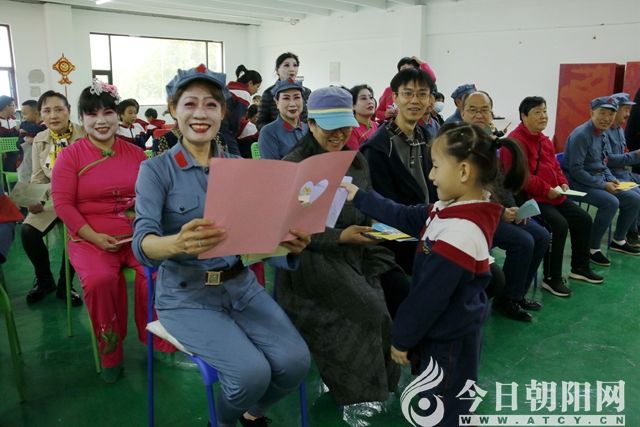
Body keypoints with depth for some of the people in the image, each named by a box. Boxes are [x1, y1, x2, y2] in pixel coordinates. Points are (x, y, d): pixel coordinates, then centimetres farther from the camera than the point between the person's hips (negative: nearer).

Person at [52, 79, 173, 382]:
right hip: (90, 238, -1)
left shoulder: (135, 153, 10)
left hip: (137, 234, 2)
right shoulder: (70, 156, 3)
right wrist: (94, 237, -12)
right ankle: (110, 352, -4)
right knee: (100, 279, -30)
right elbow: (63, 203, -2)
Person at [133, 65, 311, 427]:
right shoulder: (156, 170, -7)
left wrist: (291, 245, -25)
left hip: (242, 286, 4)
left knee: (295, 360, -17)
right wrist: (177, 243, -44)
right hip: (187, 295, -4)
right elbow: (142, 243, -20)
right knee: (252, 371, -24)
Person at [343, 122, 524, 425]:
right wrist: (357, 196, 8)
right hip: (453, 330, 9)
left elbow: (429, 296, -26)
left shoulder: (460, 233, -32)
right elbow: (405, 218, 6)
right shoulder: (456, 209, -2)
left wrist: (401, 338, -13)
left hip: (448, 339, -9)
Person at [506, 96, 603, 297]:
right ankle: (551, 278, -12)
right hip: (530, 198, -10)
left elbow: (555, 167, 22)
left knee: (583, 219, 8)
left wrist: (563, 183, 1)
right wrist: (546, 190, -21)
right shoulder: (516, 141, -15)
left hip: (553, 196, 10)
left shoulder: (544, 140, 16)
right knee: (559, 224, -26)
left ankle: (580, 268, 25)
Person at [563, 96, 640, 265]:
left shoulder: (603, 135, 10)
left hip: (599, 181, 9)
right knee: (611, 202, -29)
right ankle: (592, 248, -15)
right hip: (579, 183, -9)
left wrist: (611, 179, 2)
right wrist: (603, 185, -19)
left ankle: (619, 240, 23)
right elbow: (575, 170, -22)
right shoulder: (581, 135, -18)